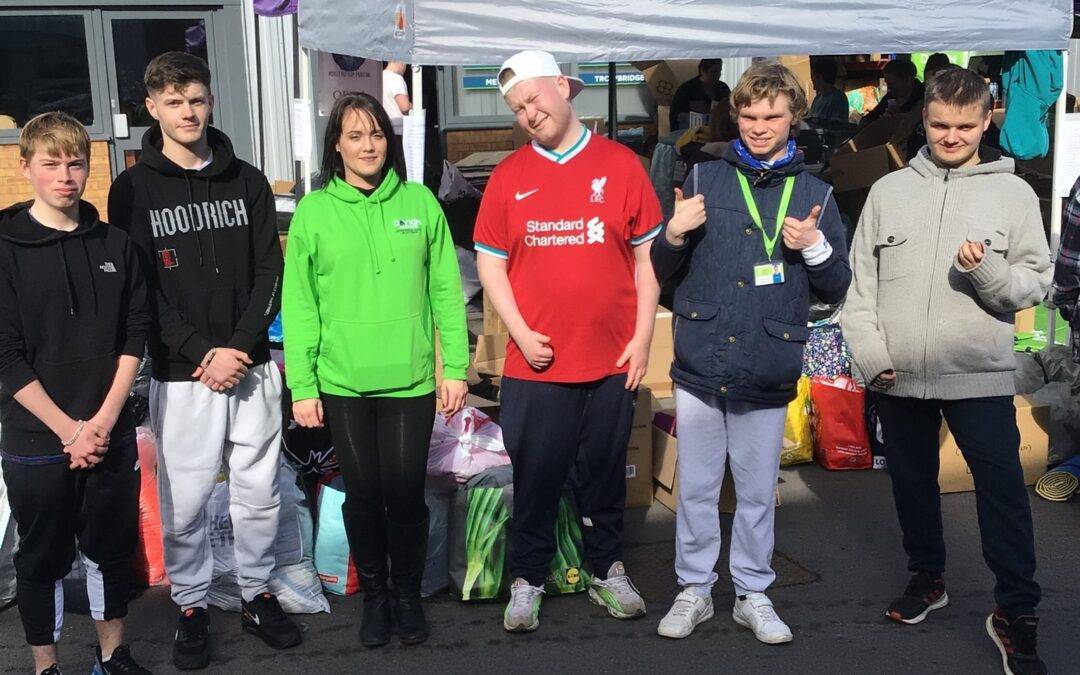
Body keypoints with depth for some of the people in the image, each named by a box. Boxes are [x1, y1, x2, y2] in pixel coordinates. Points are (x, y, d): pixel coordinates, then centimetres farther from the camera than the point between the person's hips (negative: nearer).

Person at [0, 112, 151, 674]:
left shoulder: (115, 245, 5)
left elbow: (135, 334, 3)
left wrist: (104, 420, -8)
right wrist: (69, 429, -14)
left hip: (111, 435, 3)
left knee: (113, 548, 14)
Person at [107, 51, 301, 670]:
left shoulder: (247, 182, 7)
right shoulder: (134, 189, 0)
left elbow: (269, 273, 3)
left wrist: (238, 347, -10)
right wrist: (202, 353, -13)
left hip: (251, 365, 2)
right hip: (180, 375, -2)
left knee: (260, 492, 10)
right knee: (184, 502, 4)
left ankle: (258, 594, 28)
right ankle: (191, 608, 22)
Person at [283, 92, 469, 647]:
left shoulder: (419, 202, 2)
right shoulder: (313, 211, 0)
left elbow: (446, 290, 4)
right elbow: (298, 304, 0)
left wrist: (456, 367, 0)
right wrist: (302, 386, -3)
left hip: (410, 379, 0)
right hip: (342, 383, 0)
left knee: (406, 495, 5)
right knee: (363, 496, 9)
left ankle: (408, 595, 26)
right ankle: (374, 597, 28)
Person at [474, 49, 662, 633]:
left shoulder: (620, 165, 1)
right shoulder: (509, 176, 3)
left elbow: (647, 256, 3)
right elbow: (490, 262, 5)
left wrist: (642, 338, -2)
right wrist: (521, 333, -6)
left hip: (612, 360, 0)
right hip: (536, 362, 0)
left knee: (604, 474, 13)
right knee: (534, 476, 7)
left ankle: (607, 572, 30)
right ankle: (527, 582, 23)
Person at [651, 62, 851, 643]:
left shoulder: (815, 195, 7)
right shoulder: (704, 179, 5)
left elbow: (836, 289, 8)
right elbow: (662, 273, 10)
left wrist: (815, 246, -10)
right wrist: (674, 234, -11)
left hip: (768, 374, 0)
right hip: (699, 367, 0)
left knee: (758, 492, 10)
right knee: (696, 488, 9)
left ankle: (753, 594, 26)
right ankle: (694, 590, 24)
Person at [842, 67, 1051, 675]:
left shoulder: (1013, 194, 2)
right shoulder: (889, 190, 7)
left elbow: (1036, 283, 1)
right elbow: (860, 281, 7)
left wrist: (987, 269, -19)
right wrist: (870, 355, -3)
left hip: (980, 374, -2)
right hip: (898, 375, 3)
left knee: (1004, 491, -6)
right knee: (913, 483, 16)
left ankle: (1016, 612, 7)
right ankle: (927, 578, 36)